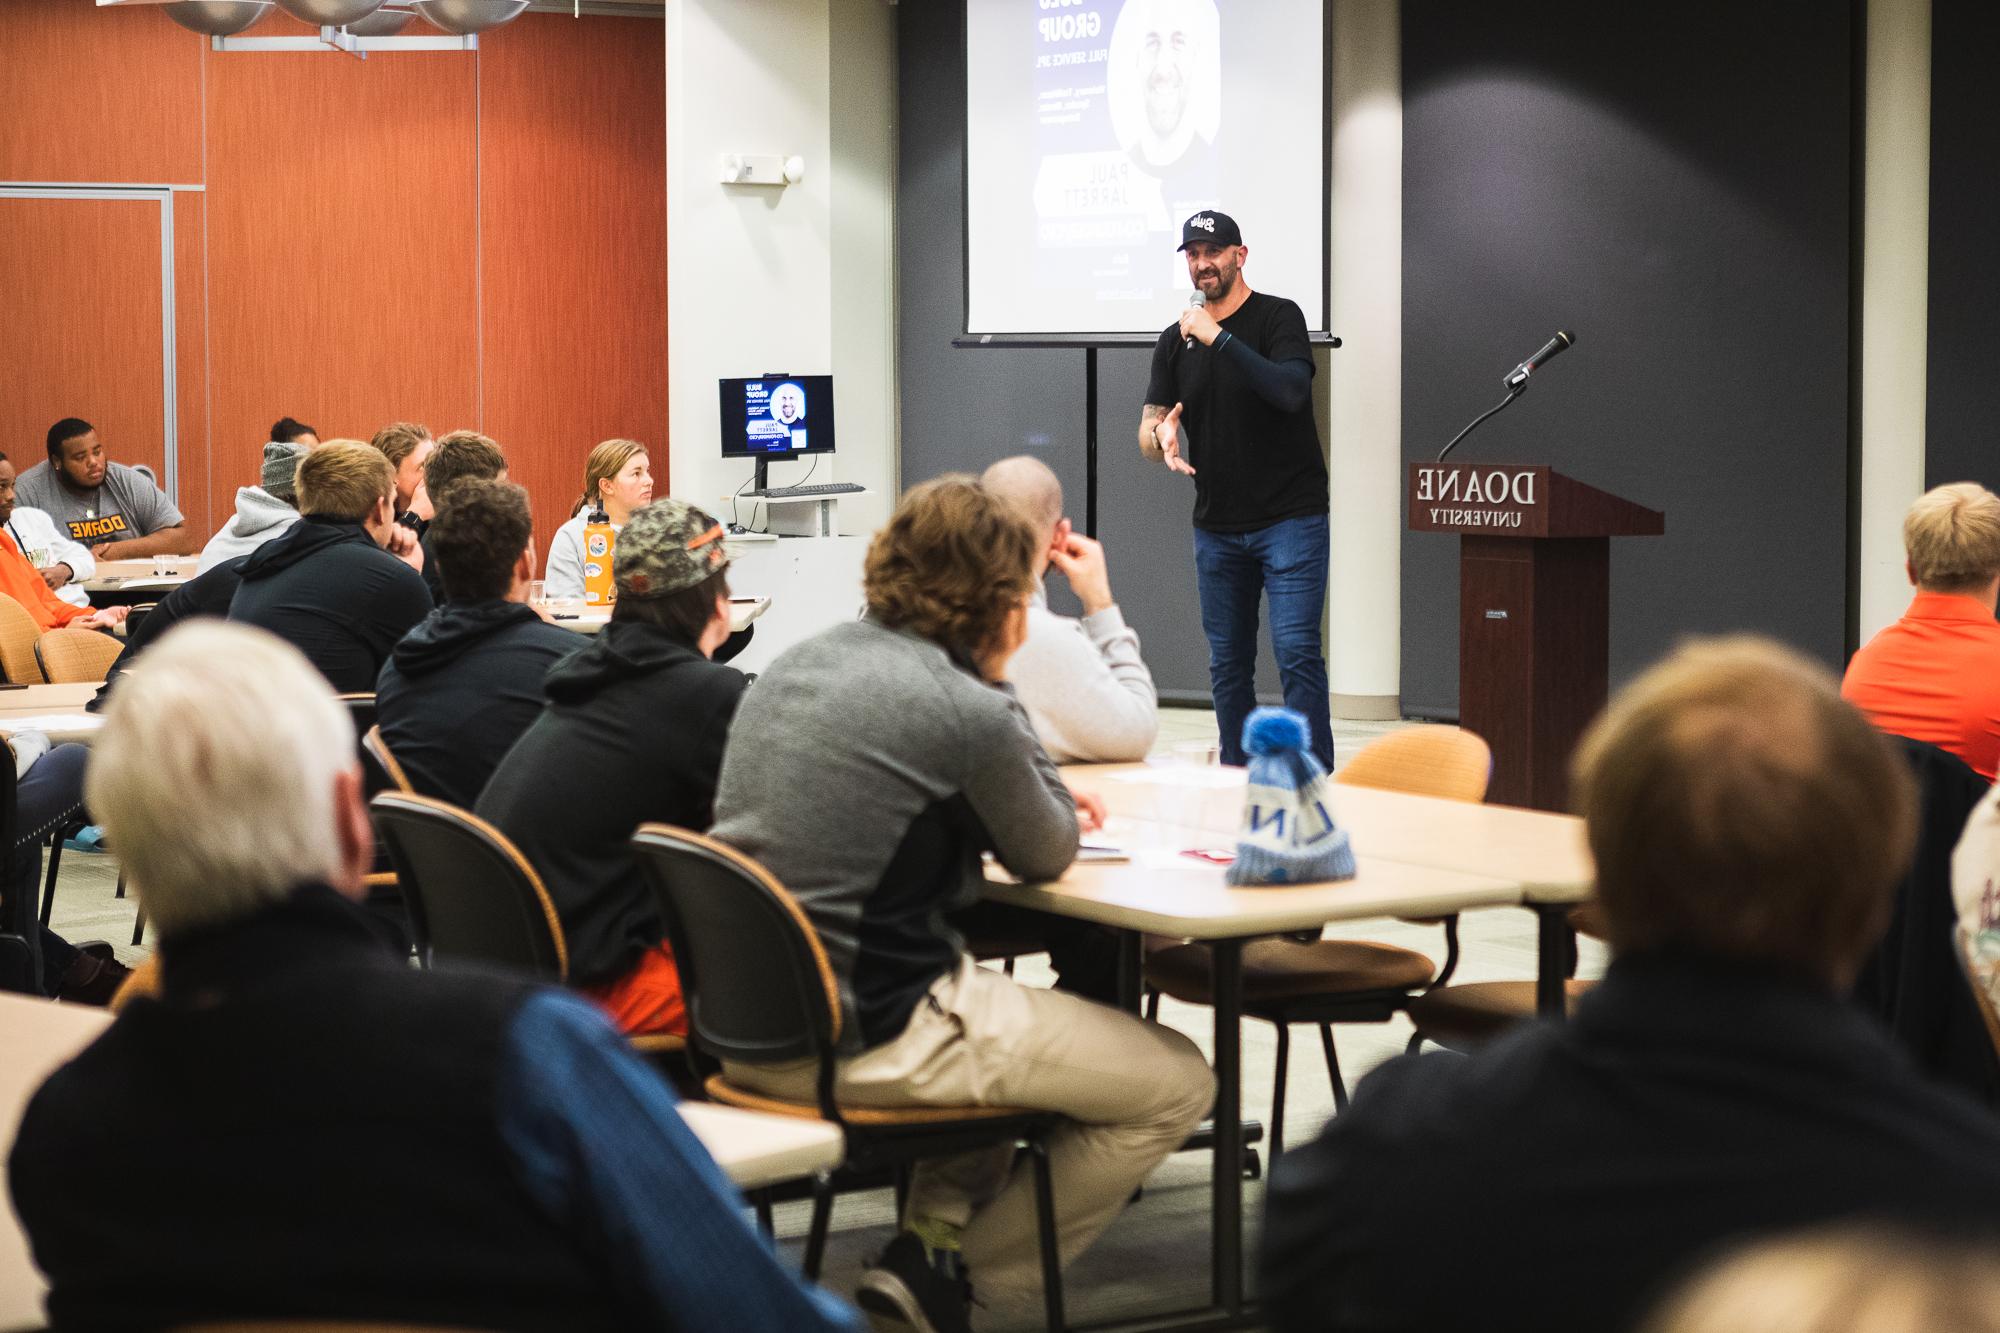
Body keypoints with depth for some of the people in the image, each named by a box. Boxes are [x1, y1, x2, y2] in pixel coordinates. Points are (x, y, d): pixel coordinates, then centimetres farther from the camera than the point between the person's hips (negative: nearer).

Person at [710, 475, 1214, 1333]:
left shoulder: (794, 665, 9)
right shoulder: (964, 710, -16)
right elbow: (1046, 856, 1)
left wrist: (1038, 800, 23)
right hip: (864, 1037, -9)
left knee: (989, 1005, 37)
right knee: (1176, 1084, 2)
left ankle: (936, 1236, 22)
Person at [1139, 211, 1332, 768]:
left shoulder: (1277, 318, -5)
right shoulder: (1176, 341, 10)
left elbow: (1290, 390, -23)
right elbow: (1147, 431, 6)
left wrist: (1218, 338, -24)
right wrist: (1161, 435, -18)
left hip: (1290, 518, -5)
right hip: (1216, 528, 6)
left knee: (1297, 653, -13)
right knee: (1227, 664, 8)